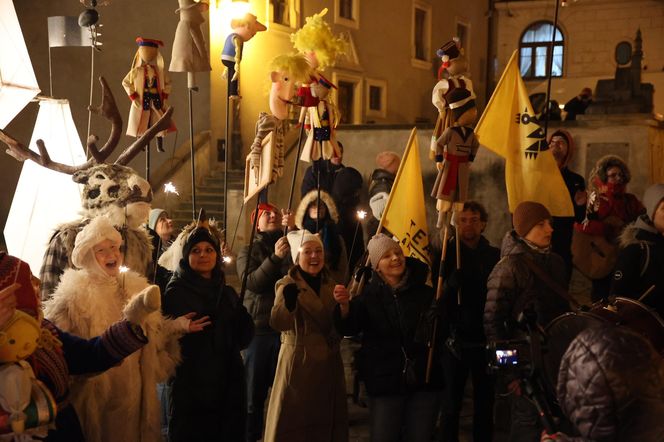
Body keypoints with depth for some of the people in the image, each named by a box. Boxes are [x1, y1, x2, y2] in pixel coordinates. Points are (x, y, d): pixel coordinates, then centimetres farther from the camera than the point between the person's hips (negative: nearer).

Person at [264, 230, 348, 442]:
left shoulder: (331, 285, 9)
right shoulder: (287, 285, -7)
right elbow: (278, 324, -24)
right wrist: (288, 301, -43)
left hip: (329, 363, 5)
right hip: (298, 363, -5)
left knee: (328, 421, 12)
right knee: (293, 425, -3)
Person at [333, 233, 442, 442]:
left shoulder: (424, 291, 5)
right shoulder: (369, 296, 0)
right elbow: (348, 329, -10)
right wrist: (344, 306, -29)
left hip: (424, 380, 2)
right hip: (385, 383, -2)